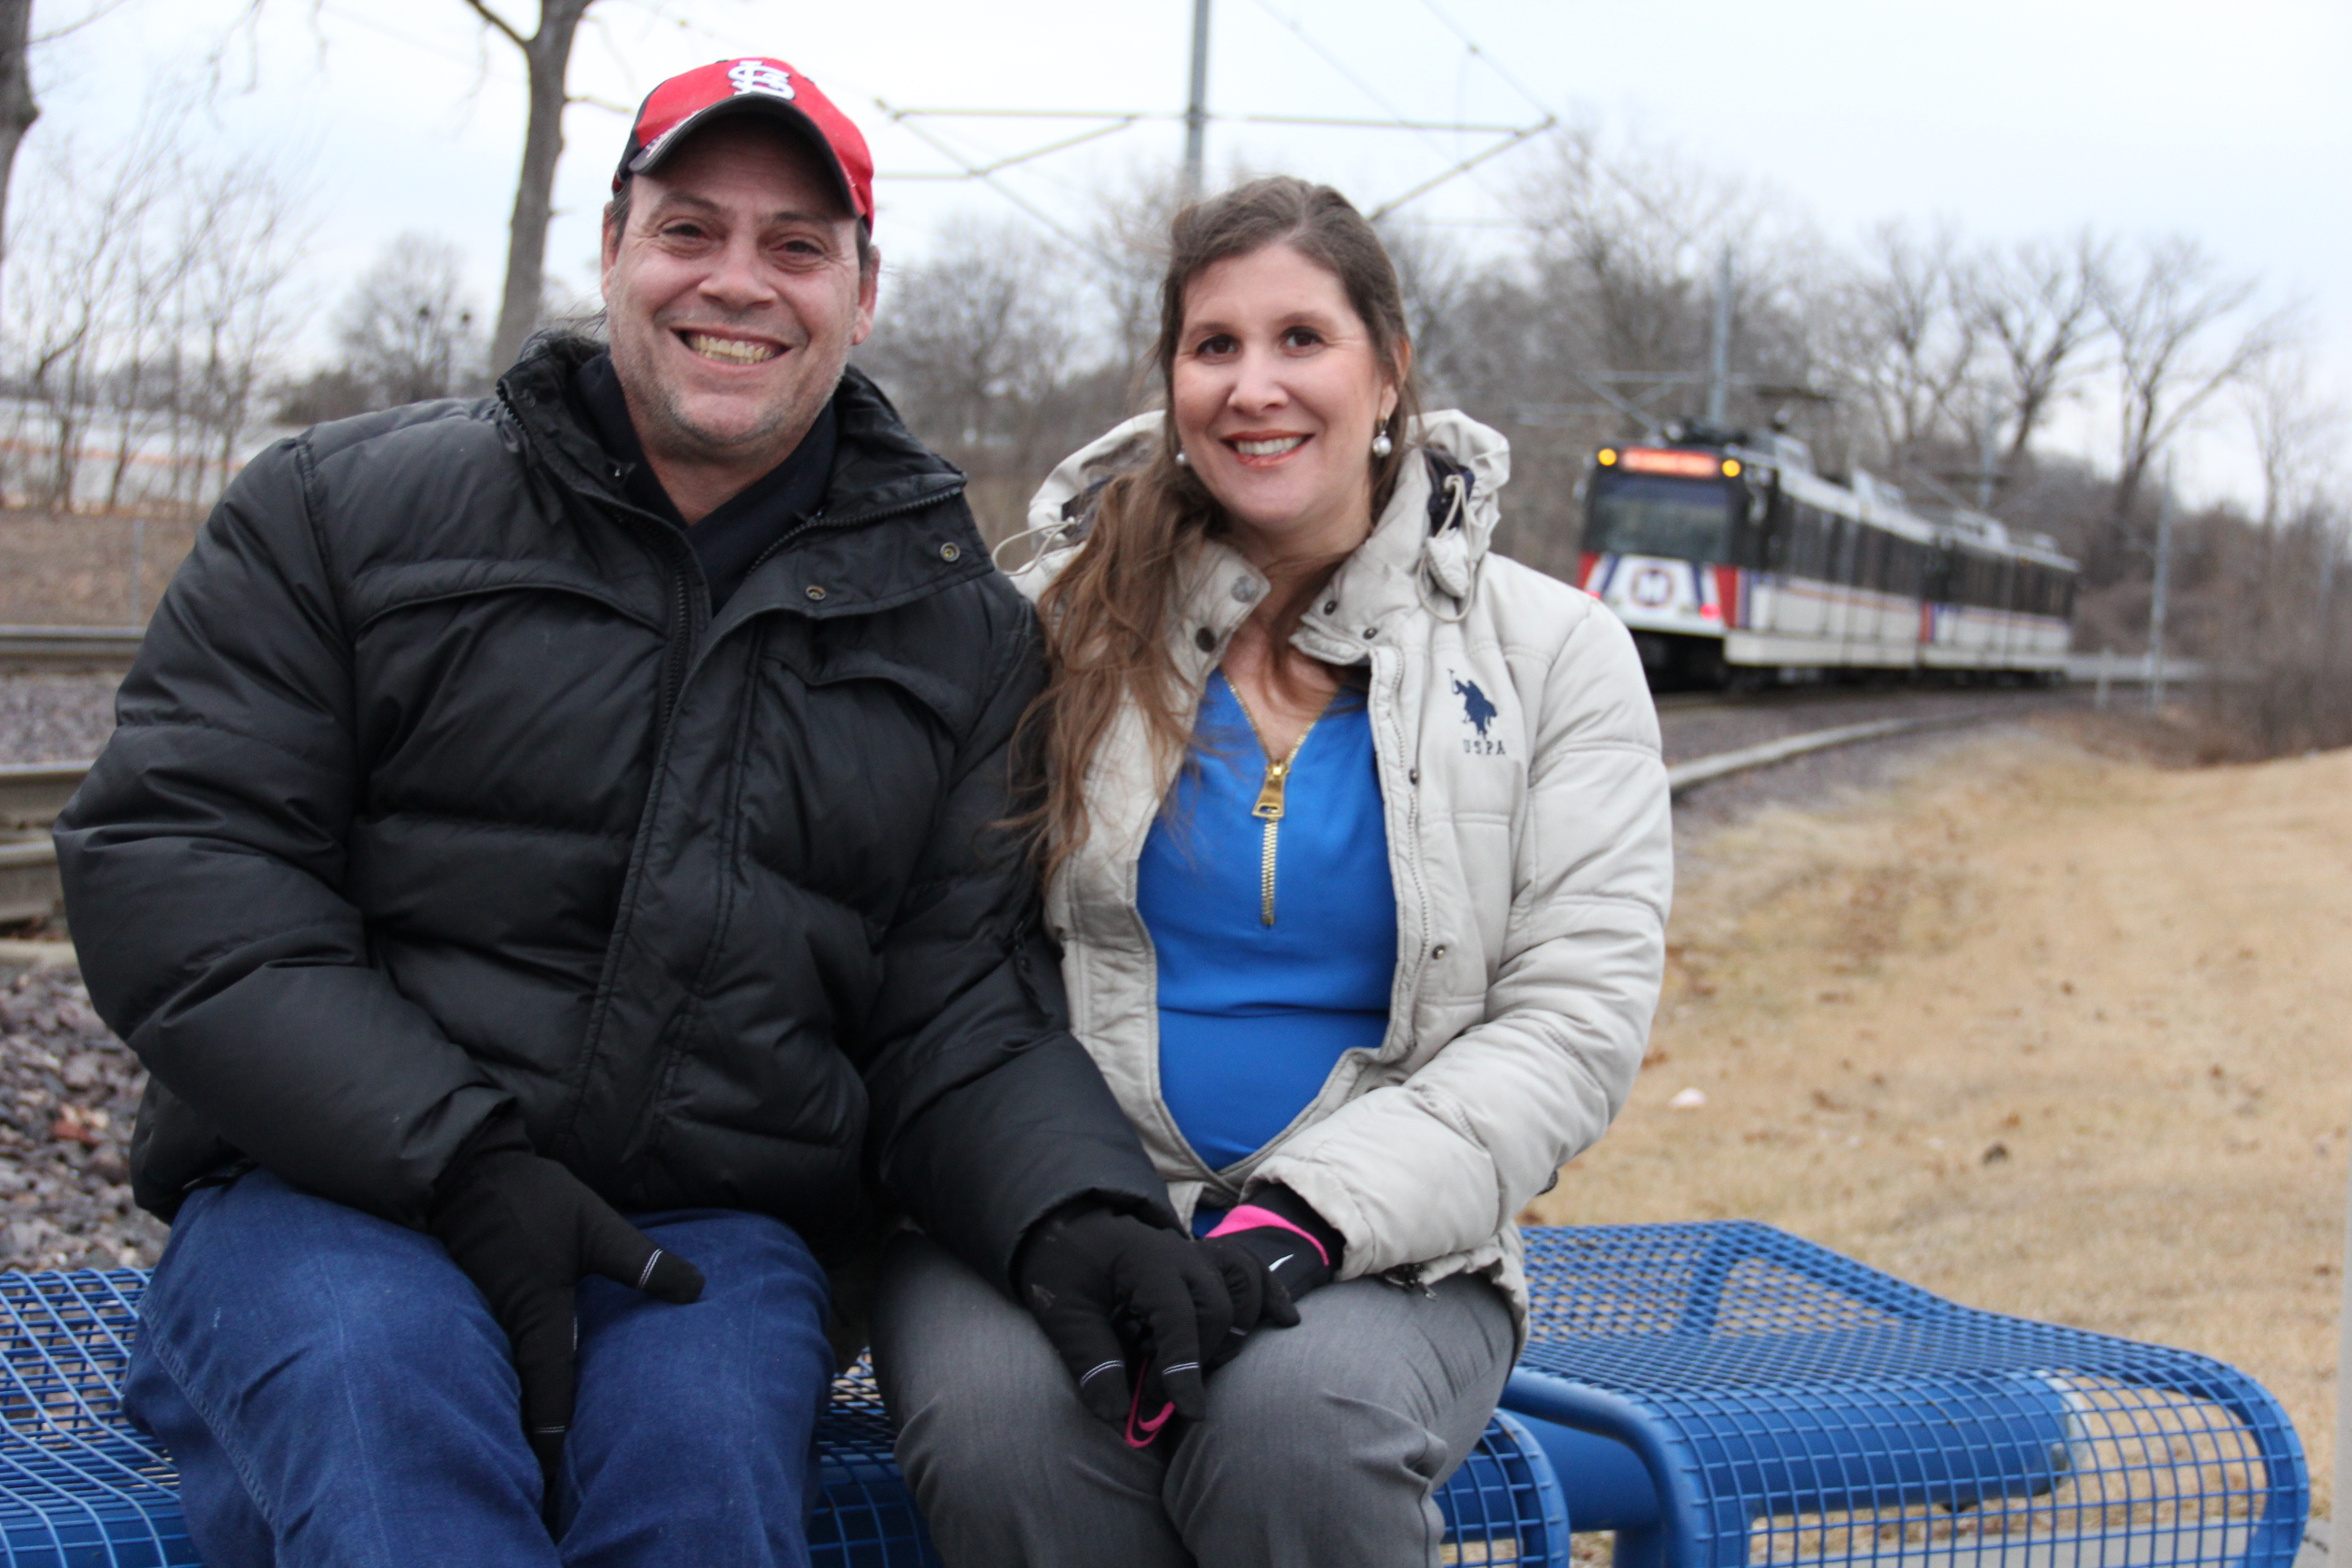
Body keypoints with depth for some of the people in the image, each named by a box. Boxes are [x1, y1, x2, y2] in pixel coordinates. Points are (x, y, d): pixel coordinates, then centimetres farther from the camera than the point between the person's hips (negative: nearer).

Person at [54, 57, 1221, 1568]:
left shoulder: (962, 629, 13)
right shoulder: (348, 507, 8)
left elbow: (962, 1011, 9)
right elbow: (175, 854, -1)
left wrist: (1080, 1209, -15)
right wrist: (457, 1160, -14)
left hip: (722, 1229, 2)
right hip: (334, 1192, -1)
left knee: (703, 1444, -32)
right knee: (375, 1389, -35)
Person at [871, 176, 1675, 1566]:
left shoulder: (1550, 652, 6)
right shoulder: (1063, 620, 8)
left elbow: (1578, 1015, -2)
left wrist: (1308, 1215, -16)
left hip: (1379, 1247, 0)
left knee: (1290, 1424, -35)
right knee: (1004, 1427, -33)